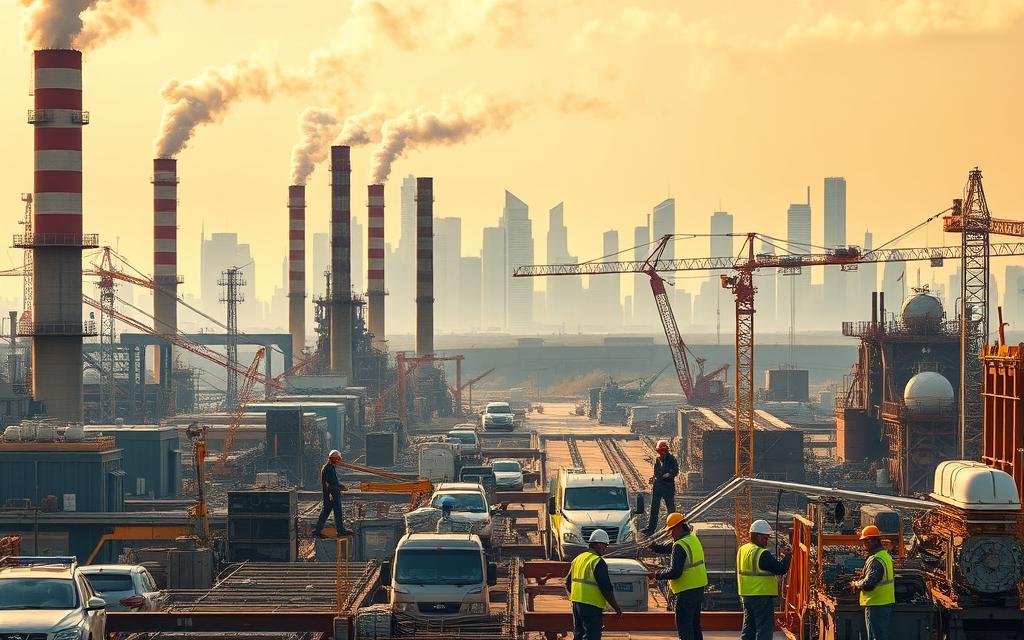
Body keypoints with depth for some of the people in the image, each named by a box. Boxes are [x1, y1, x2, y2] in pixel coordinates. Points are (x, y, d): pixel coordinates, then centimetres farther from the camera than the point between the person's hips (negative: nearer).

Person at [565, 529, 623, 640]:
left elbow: (568, 583, 19)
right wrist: (616, 608, -8)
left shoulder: (578, 559, 12)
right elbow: (606, 589, -17)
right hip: (592, 606, -8)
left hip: (576, 605, 8)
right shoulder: (598, 562, -14)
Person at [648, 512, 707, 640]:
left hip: (687, 590, -9)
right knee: (695, 624, 18)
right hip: (699, 587, 9)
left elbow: (675, 572, -24)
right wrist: (654, 547, 14)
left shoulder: (680, 546, -19)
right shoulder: (692, 539, 10)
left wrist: (658, 575, -11)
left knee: (683, 625, -5)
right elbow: (669, 548, 24)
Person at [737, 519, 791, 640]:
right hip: (762, 596, -9)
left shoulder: (742, 550, 10)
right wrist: (786, 556, -3)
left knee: (748, 627, 15)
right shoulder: (762, 554, -18)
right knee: (765, 629, -4)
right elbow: (781, 569, -19)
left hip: (747, 595, 9)